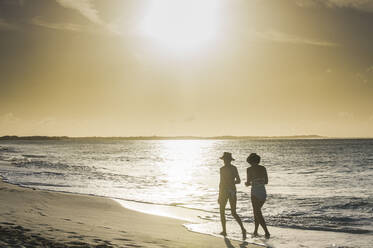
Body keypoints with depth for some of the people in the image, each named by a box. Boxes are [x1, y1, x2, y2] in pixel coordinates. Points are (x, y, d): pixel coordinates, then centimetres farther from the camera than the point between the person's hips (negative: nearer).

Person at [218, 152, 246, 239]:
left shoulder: (222, 169, -12)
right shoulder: (234, 168, 4)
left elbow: (221, 183, -14)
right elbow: (238, 181, 6)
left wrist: (219, 196, -9)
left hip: (224, 191, -5)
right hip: (233, 191, 5)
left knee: (222, 212, 17)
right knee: (234, 213, 10)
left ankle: (224, 231, 20)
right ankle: (242, 228, -13)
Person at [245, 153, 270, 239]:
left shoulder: (250, 169, -8)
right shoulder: (263, 168, 7)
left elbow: (248, 183, -9)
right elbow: (266, 182, 12)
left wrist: (247, 183, 14)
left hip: (255, 193, -6)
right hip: (263, 192, 6)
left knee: (258, 214, 1)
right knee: (257, 211, 22)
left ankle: (267, 232, -9)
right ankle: (255, 231, 26)